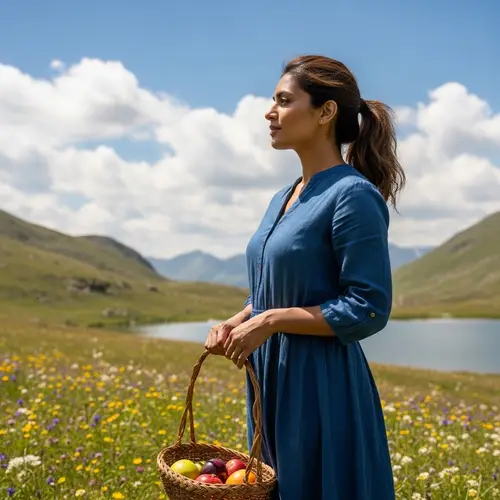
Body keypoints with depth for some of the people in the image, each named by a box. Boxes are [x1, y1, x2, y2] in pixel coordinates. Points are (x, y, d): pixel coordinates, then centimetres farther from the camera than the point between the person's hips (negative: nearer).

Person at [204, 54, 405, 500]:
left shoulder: (353, 195, -15)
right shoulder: (285, 198, 11)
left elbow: (369, 309, -19)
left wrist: (270, 322, -18)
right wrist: (237, 322, 0)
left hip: (323, 387, -8)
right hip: (273, 381, 9)